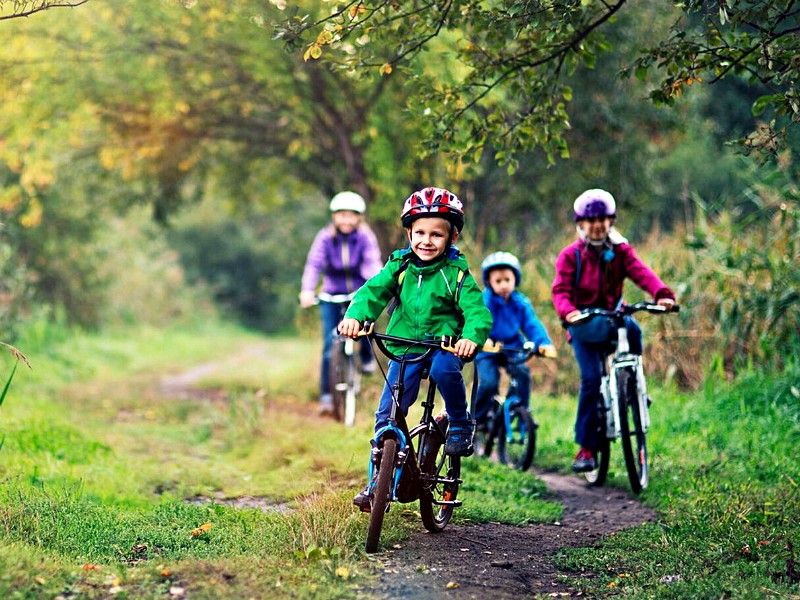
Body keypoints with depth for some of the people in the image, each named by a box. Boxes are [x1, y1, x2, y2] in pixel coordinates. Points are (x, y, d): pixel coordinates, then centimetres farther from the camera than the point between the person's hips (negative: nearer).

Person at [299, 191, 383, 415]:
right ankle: (326, 395, -3)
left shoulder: (366, 237, -8)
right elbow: (314, 264, -17)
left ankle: (367, 355, 8)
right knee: (330, 344, -9)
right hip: (332, 296, 0)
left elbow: (373, 263, -20)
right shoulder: (325, 237, -8)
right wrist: (307, 290, -34)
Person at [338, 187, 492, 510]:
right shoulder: (399, 267, 2)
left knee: (444, 369, -37)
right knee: (387, 413, -4)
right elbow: (373, 291, -6)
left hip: (445, 346, -3)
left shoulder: (456, 273, -7)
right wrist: (355, 316, -27)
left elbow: (477, 310, -15)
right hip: (404, 349, 3)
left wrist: (471, 337, -38)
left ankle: (460, 424, -9)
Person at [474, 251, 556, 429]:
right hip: (487, 352, -3)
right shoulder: (484, 301, -11)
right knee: (488, 382, -21)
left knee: (522, 372, -23)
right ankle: (477, 419, 1)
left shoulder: (521, 302, 0)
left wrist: (544, 343, -24)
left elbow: (532, 325, -6)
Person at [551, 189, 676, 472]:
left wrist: (663, 294, -33)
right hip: (584, 325, -2)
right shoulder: (570, 255, -1)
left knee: (632, 329, -34)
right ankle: (587, 447, -7)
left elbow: (641, 272, -13)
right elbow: (561, 289, -12)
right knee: (591, 379, -16)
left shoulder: (621, 251, 4)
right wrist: (567, 311, -35)